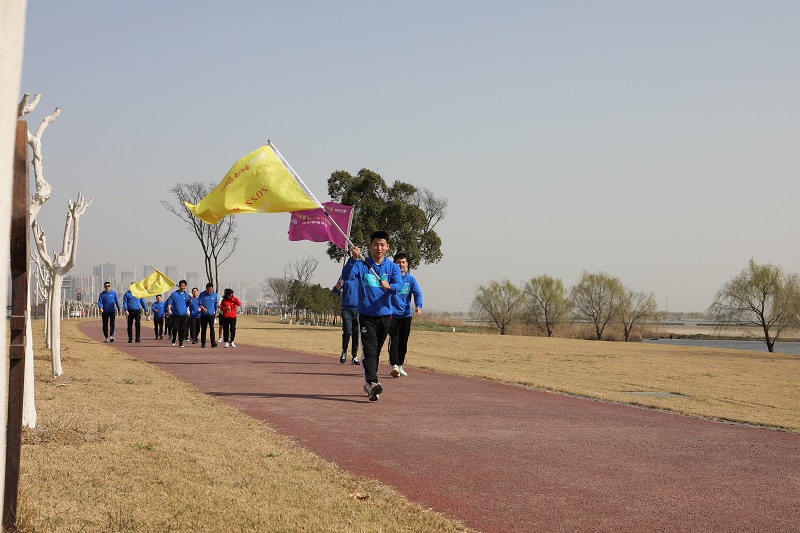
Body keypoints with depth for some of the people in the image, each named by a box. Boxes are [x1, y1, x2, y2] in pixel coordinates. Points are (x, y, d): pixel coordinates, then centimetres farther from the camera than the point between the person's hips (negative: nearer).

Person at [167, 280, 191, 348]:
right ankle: (173, 340, 18)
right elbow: (169, 302, 3)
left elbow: (188, 304, 8)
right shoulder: (174, 294, 2)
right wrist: (169, 309, -10)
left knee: (182, 330, 1)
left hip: (184, 315, 2)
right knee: (175, 329, -6)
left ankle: (181, 343, 9)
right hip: (175, 314, -2)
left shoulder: (186, 295, 8)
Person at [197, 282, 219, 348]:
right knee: (203, 329, 6)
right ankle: (203, 343, 13)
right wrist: (202, 307, -23)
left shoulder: (215, 295, 3)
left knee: (212, 328, -8)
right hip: (203, 315, 0)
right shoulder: (202, 294, -2)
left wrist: (216, 313, 16)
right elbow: (199, 303, -4)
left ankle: (213, 343, -12)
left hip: (211, 314, 0)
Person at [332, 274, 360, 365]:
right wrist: (338, 285, -27)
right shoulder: (345, 277, 3)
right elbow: (335, 290, -5)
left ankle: (355, 356, 10)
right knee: (347, 333, -8)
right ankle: (344, 352, 13)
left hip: (358, 310, 2)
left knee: (356, 334, 2)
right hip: (346, 309, -2)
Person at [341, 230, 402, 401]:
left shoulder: (393, 267, 4)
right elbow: (346, 275, -19)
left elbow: (398, 285, -13)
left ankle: (368, 384, 23)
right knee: (369, 349, -15)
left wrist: (389, 286, -36)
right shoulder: (361, 265, 0)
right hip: (366, 315, -3)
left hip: (384, 315, 3)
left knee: (376, 351, 12)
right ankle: (372, 383, -26)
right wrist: (353, 258, -34)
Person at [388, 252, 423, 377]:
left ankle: (400, 365, 20)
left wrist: (418, 306, -19)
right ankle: (394, 365, -20)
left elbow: (417, 293, 1)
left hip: (406, 315, 4)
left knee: (403, 341, 9)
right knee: (394, 339, -14)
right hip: (392, 314, -4)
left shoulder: (411, 279, 8)